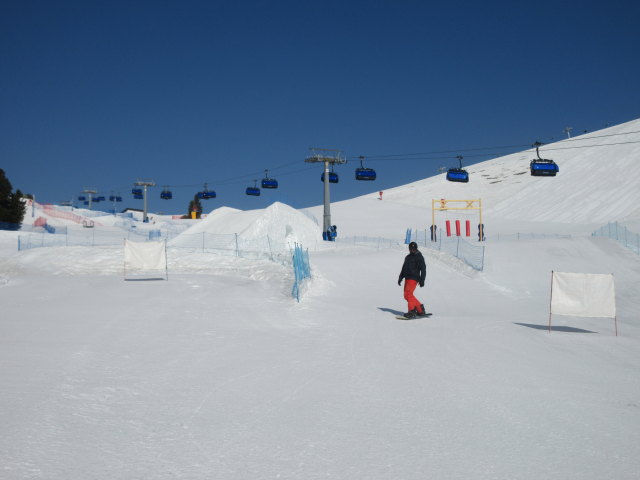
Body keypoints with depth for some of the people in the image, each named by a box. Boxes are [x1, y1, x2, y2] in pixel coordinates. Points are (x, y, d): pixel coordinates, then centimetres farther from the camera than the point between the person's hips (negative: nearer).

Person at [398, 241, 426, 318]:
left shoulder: (419, 257, -2)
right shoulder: (407, 257, 20)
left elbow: (423, 269, -6)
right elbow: (403, 268, 26)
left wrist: (422, 280, -13)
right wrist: (400, 278, 21)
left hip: (414, 278, -8)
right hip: (407, 278, 8)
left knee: (408, 294, -19)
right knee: (407, 295, 6)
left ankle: (412, 311, -19)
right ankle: (420, 309, 16)